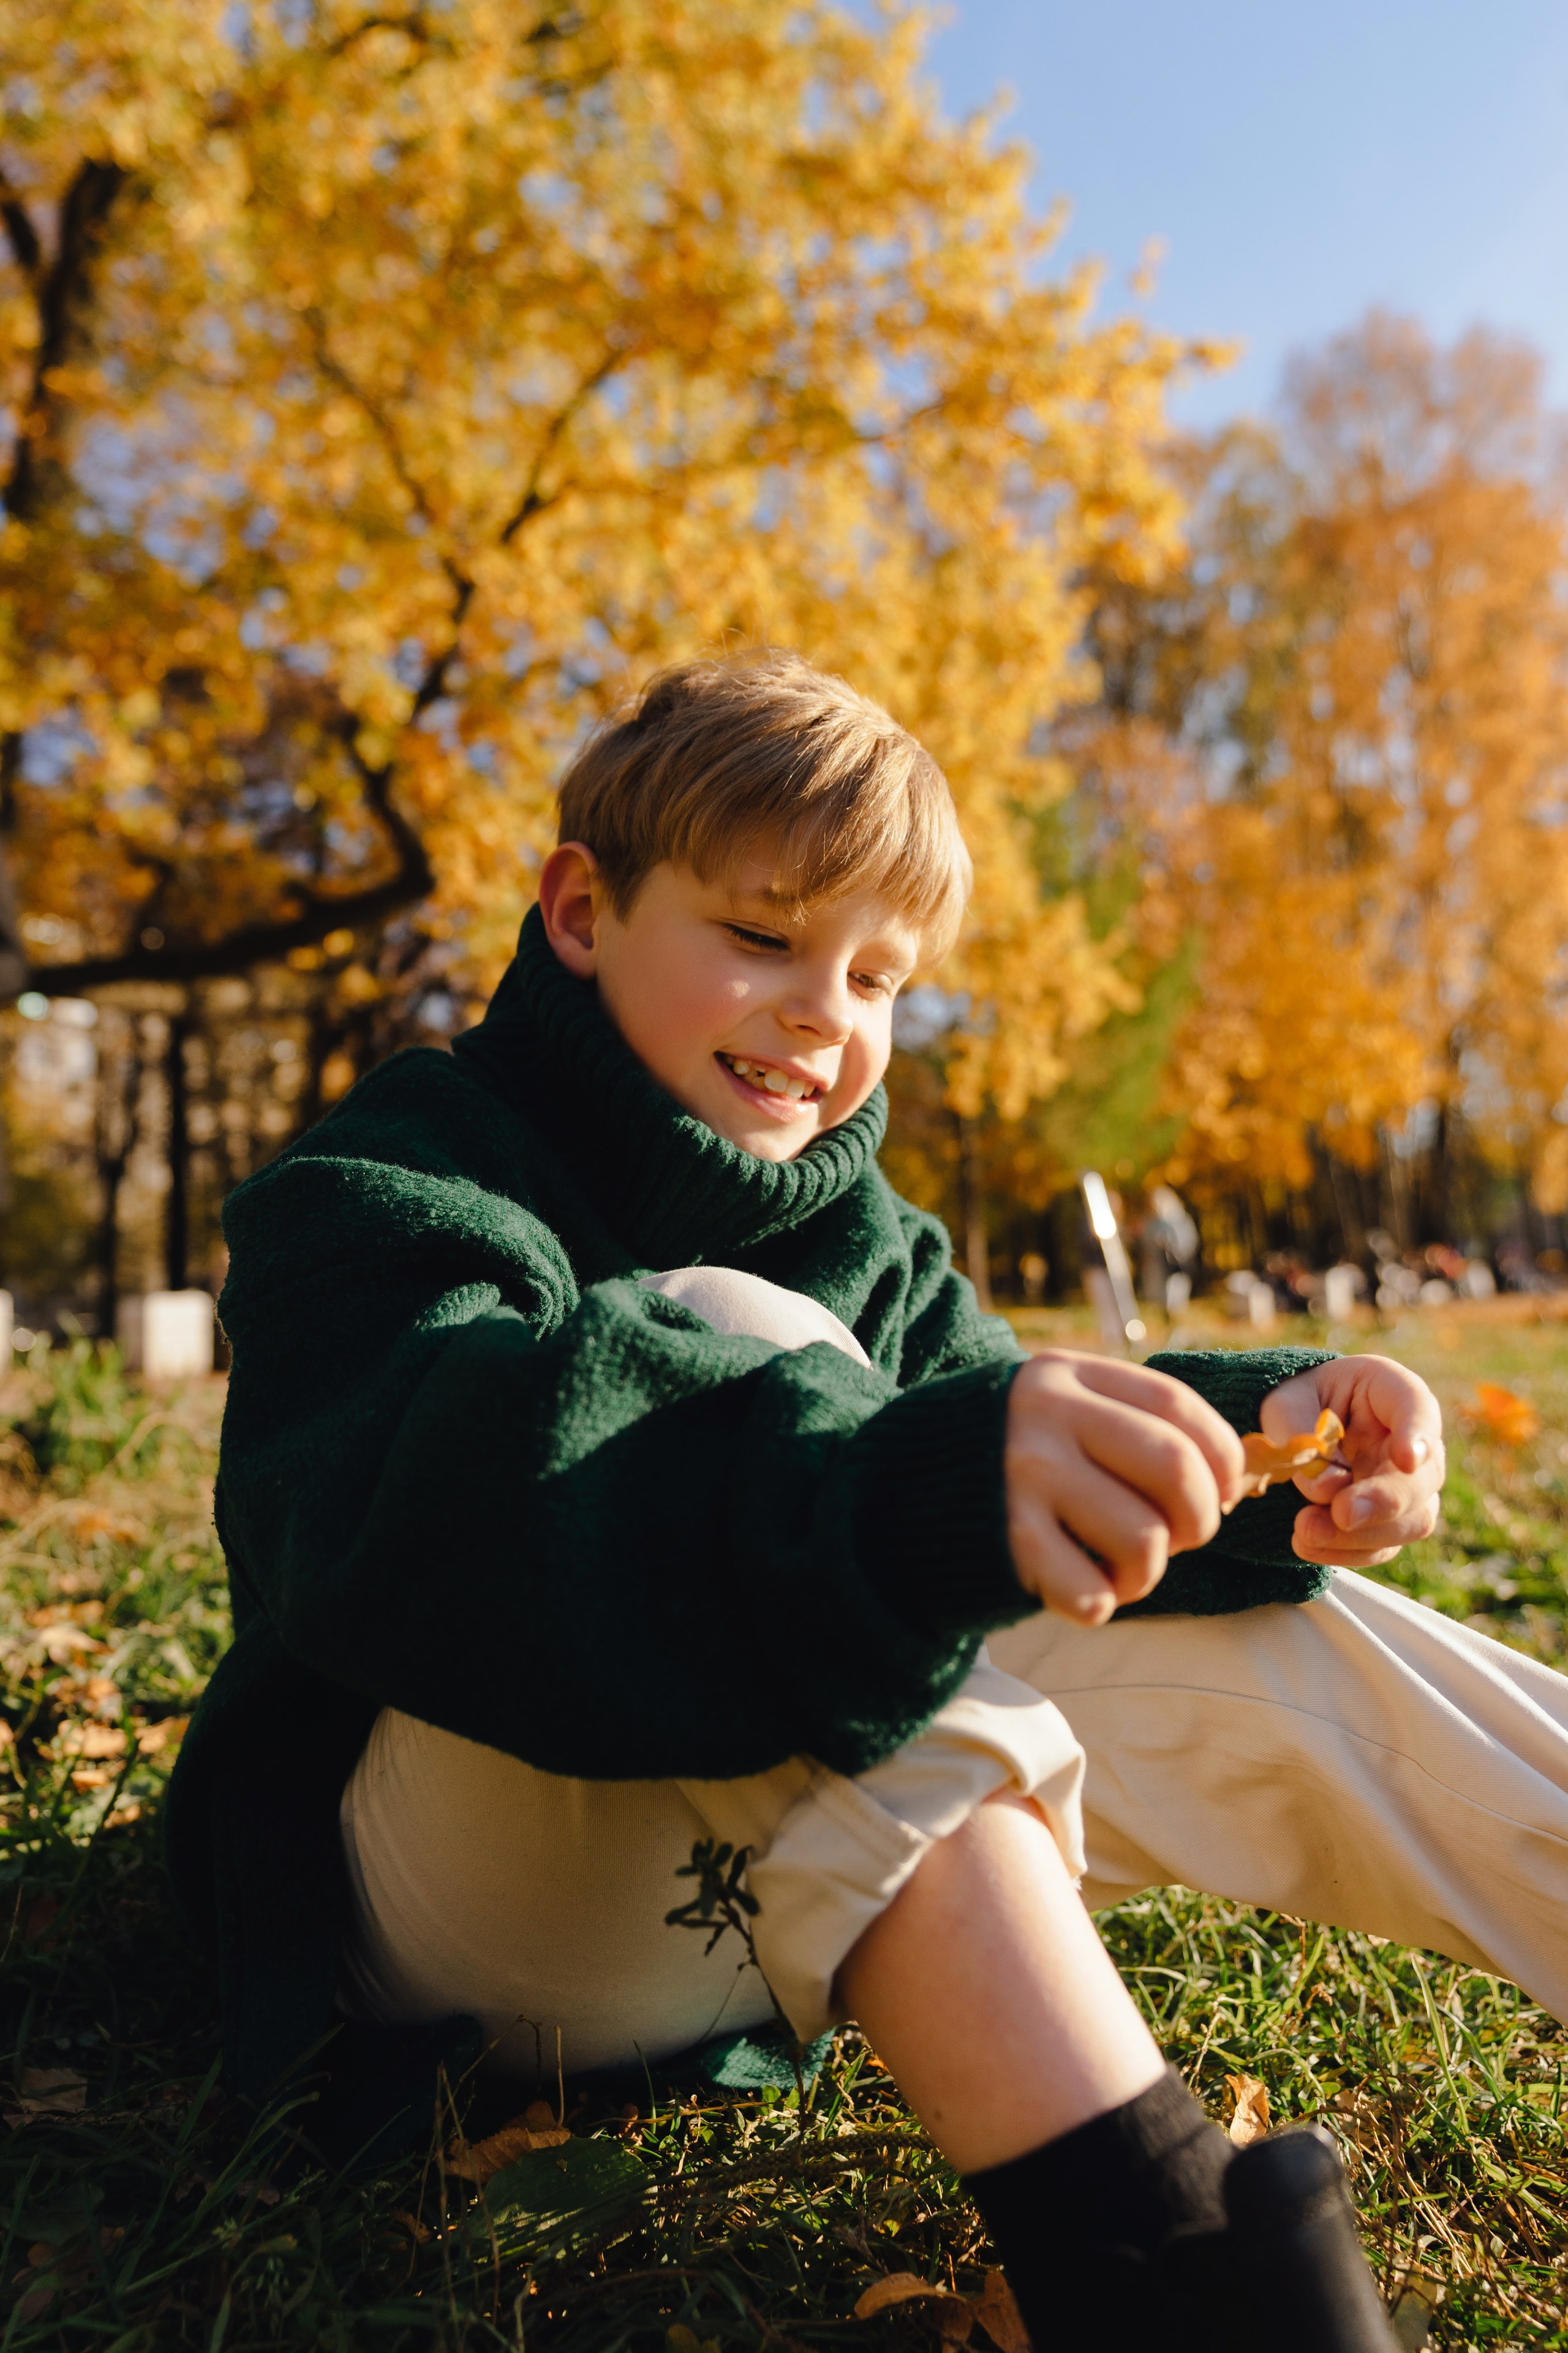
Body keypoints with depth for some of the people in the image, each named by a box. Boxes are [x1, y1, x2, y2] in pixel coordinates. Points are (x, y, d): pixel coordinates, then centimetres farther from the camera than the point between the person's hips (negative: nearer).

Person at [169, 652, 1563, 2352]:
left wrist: (1252, 1440, -23)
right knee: (739, 1340, -32)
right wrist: (899, 1490, -51)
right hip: (463, 1900, -6)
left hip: (762, 1883, 6)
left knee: (1258, 1639, -7)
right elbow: (440, 1516, -35)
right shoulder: (387, 1193, -13)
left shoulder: (859, 1240, 10)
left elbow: (1036, 1481, -2)